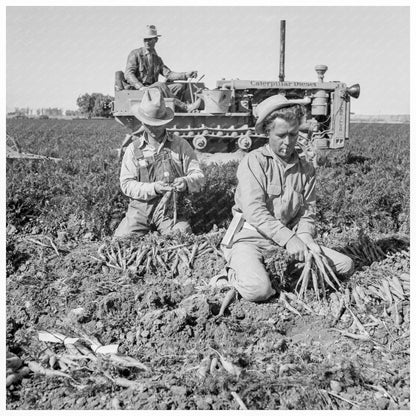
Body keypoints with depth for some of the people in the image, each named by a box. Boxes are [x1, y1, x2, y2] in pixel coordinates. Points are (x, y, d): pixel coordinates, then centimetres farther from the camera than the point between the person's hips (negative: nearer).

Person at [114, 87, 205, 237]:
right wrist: (153, 188, -18)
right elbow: (126, 184, -1)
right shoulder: (133, 149, 8)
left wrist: (186, 182, -20)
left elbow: (199, 177, 4)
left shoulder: (181, 145, 7)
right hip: (141, 208, 1)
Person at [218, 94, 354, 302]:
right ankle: (233, 274, 2)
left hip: (289, 239, 6)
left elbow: (307, 212, 8)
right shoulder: (253, 162, -8)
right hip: (250, 238, -6)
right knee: (258, 290, -33)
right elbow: (255, 211, -19)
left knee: (345, 265, -4)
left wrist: (305, 238, -14)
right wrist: (288, 238, -26)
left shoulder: (305, 169, 9)